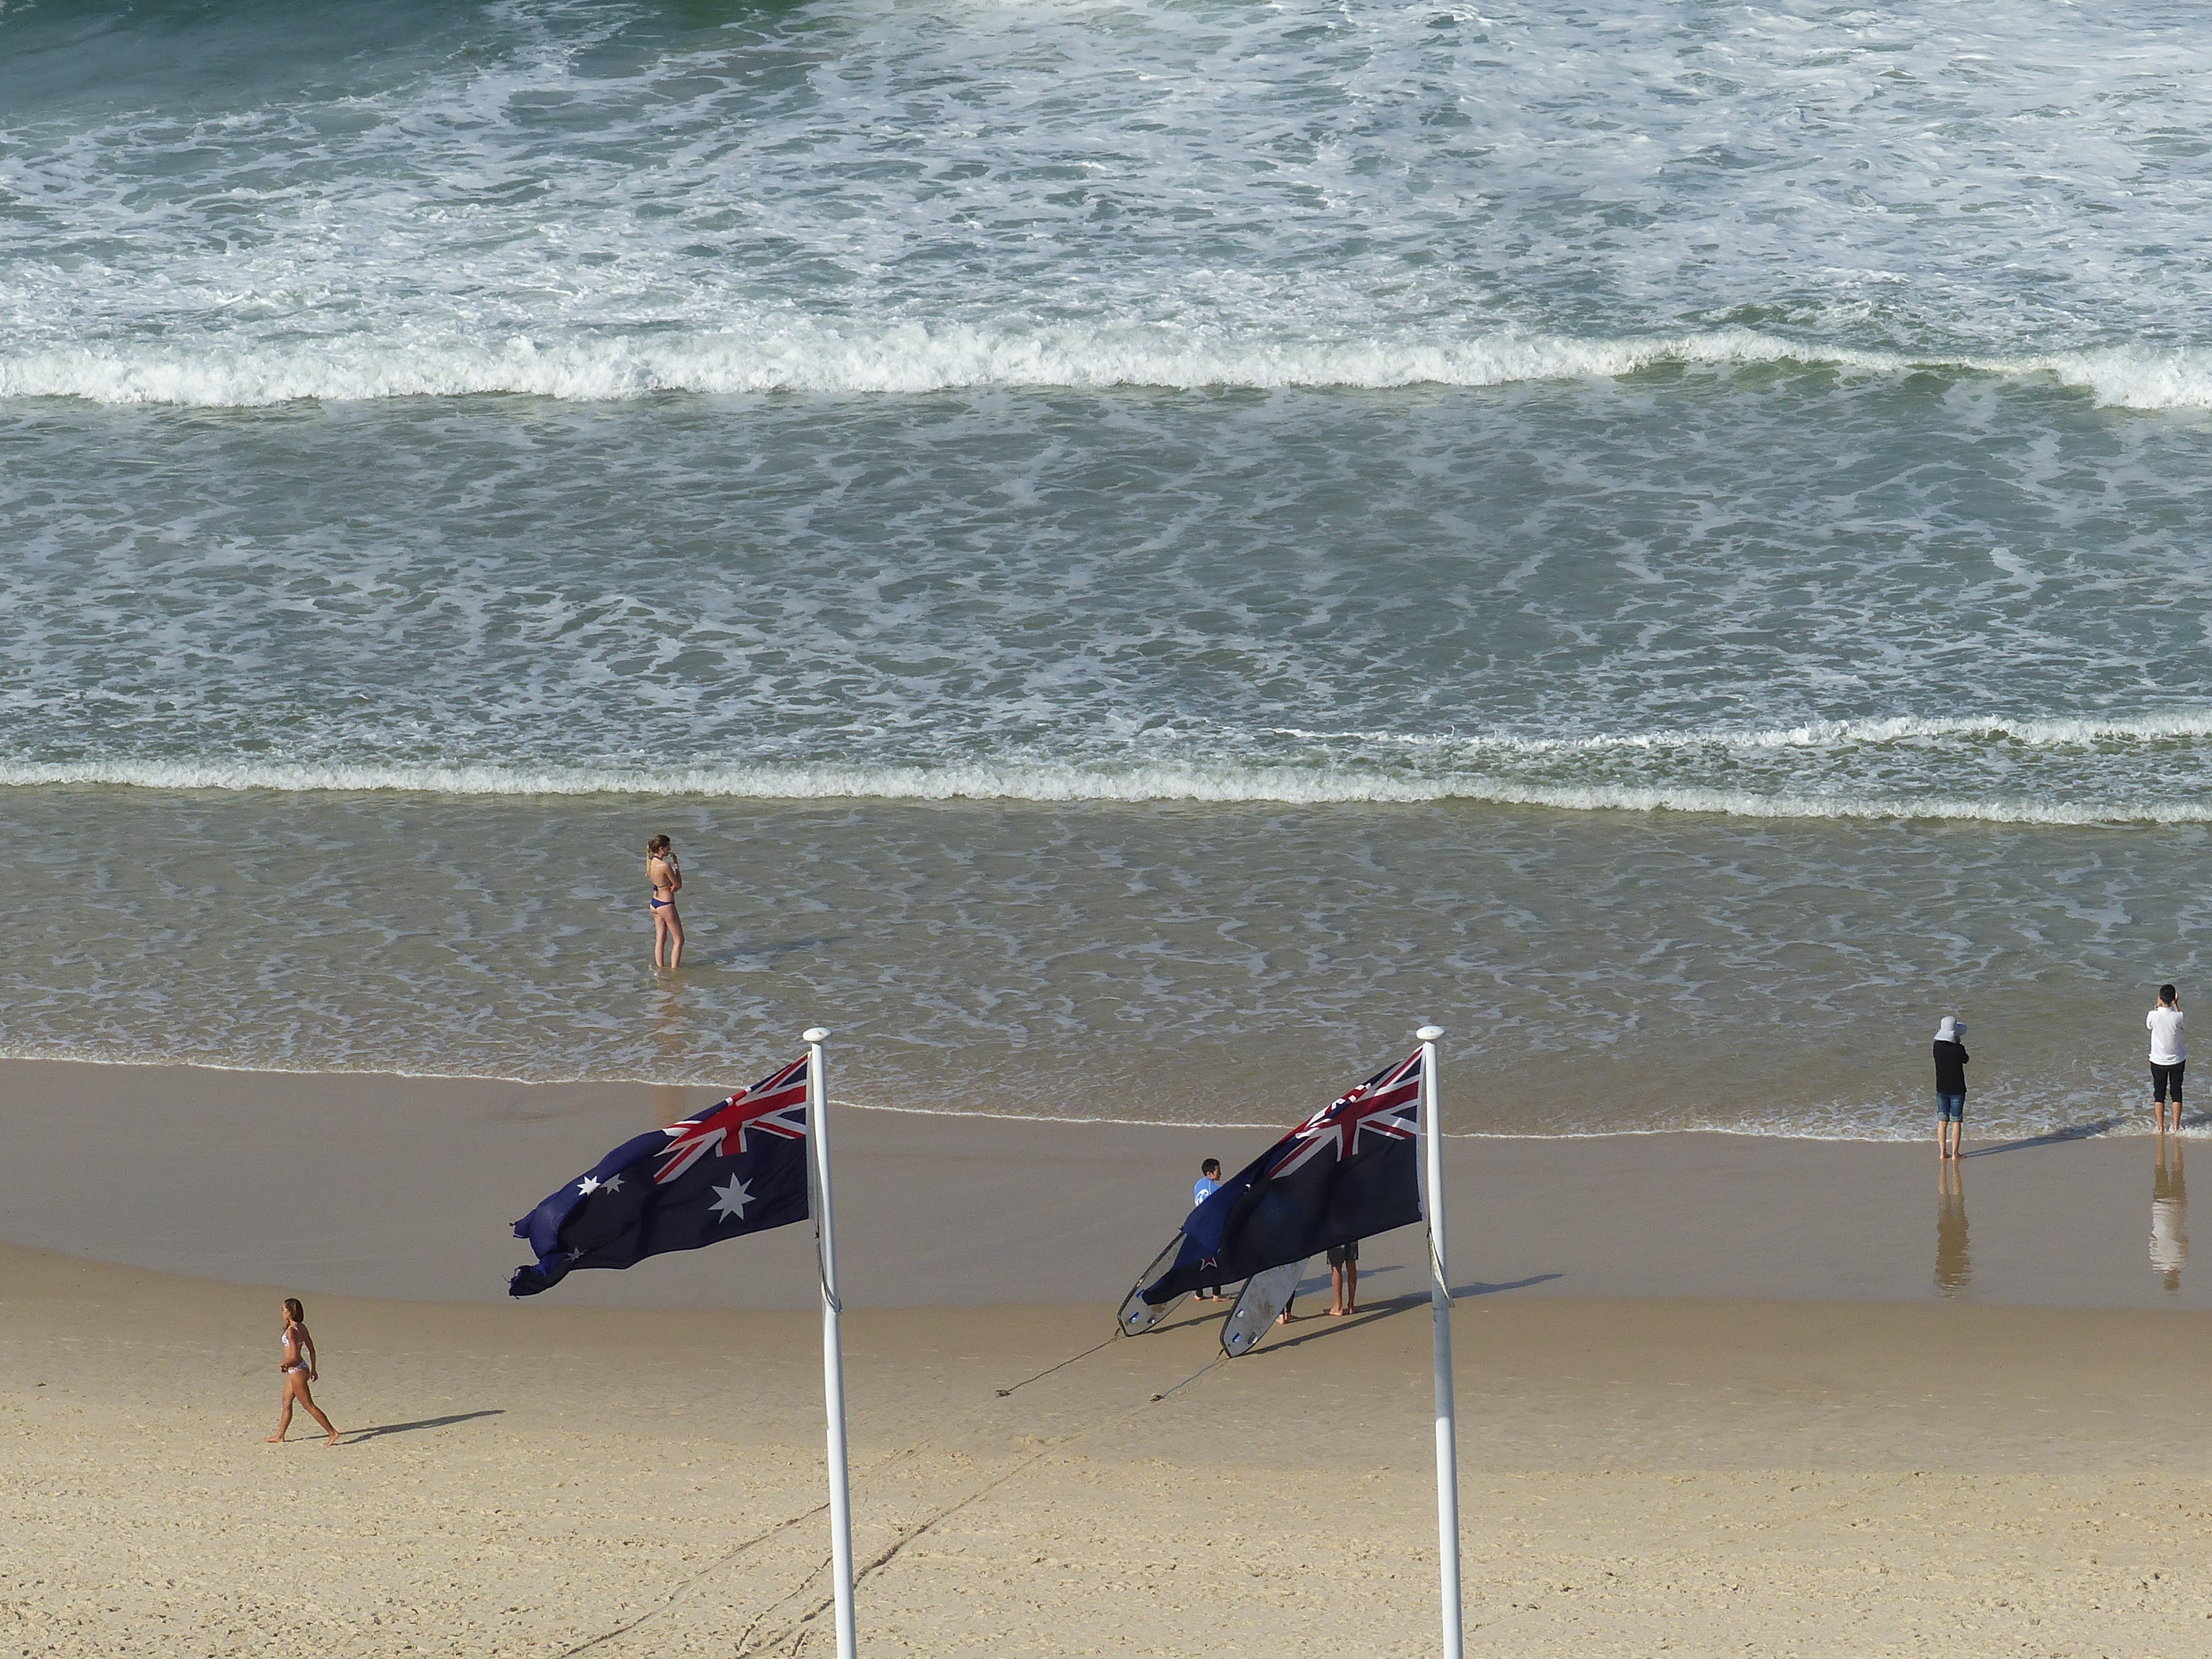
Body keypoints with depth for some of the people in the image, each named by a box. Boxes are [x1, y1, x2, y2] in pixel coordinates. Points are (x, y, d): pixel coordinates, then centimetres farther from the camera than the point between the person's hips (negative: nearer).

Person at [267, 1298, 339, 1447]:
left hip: (296, 1370, -10)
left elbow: (294, 1357, -25)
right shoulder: (302, 1328, 5)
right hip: (302, 1368, 10)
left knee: (309, 1405, -3)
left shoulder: (291, 1331, -22)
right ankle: (280, 1436, 26)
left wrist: (283, 1365, -6)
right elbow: (311, 1349, 14)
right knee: (286, 1402, 18)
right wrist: (313, 1369, 23)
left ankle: (332, 1433, -3)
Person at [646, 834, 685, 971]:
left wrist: (673, 886, -11)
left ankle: (659, 968, 22)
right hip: (666, 905, -8)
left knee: (660, 939, 17)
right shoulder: (665, 866, -25)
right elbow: (679, 885, -12)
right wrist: (676, 865, -6)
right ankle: (674, 970, 3)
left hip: (655, 903, 8)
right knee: (678, 940, 4)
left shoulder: (651, 863, 0)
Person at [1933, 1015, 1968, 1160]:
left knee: (1942, 1121, 11)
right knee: (1956, 1121, 5)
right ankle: (1955, 1153, 8)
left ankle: (1943, 1152, 15)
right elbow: (1965, 1060, 1)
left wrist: (1956, 1044, 20)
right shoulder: (1959, 1049, -19)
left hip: (1941, 1089, 4)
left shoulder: (1938, 1046, -8)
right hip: (1957, 1089, -4)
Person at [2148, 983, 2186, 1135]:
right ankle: (2176, 1127, 15)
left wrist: (2158, 1006, 8)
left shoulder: (2153, 1016, -19)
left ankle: (2161, 1128, 12)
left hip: (2158, 1061, 0)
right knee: (2177, 1093, 13)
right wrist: (2176, 1005, 10)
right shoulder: (2177, 1017, -19)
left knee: (2159, 1094, 12)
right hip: (2177, 1060, 0)